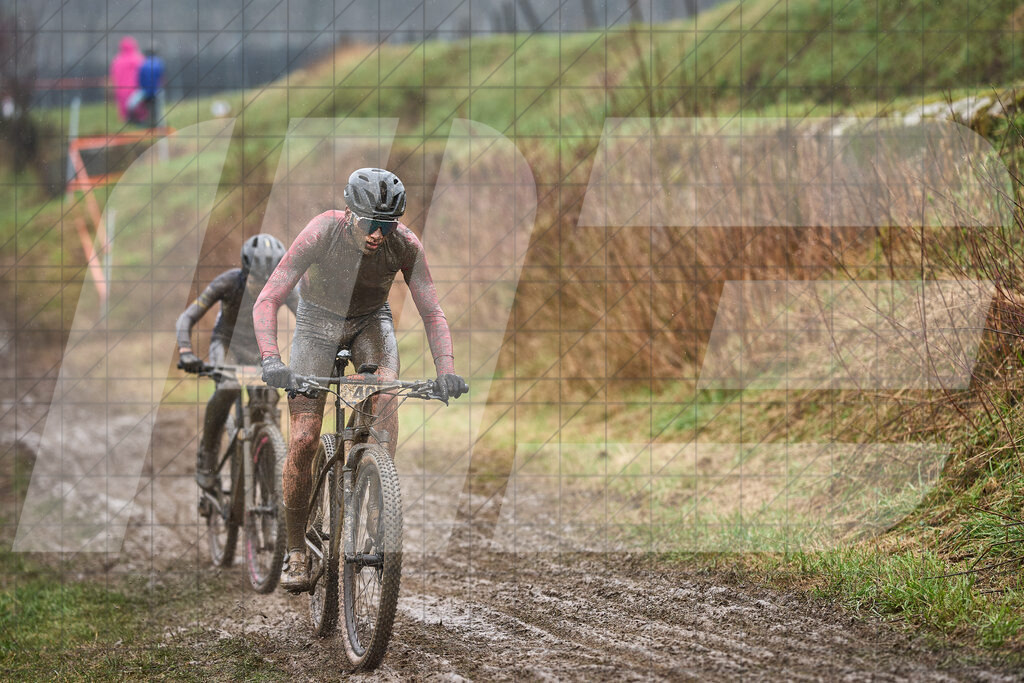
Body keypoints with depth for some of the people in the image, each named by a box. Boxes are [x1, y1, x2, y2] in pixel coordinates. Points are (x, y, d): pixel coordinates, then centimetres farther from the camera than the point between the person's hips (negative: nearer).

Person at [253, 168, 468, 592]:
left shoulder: (405, 245, -25)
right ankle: (296, 551, 2)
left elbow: (432, 313, -22)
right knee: (303, 440, -12)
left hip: (371, 321, 1)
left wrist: (446, 370, -39)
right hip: (318, 320, -1)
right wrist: (270, 359, -48)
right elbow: (267, 301, -32)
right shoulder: (322, 232, -31)